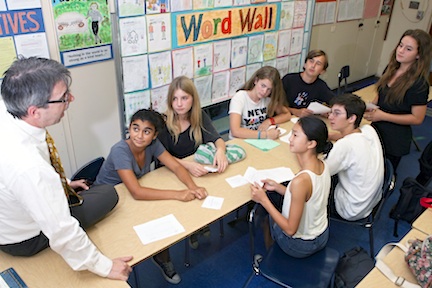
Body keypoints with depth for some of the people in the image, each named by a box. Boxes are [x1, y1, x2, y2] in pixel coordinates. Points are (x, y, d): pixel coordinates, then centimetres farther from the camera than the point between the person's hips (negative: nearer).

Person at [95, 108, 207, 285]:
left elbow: (176, 167, -15)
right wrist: (178, 194, -43)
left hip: (129, 198, 5)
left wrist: (193, 187, -35)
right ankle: (162, 259, 6)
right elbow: (136, 193, -40)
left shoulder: (153, 144, -15)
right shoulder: (120, 151, -32)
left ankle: (163, 259, 10)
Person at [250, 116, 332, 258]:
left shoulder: (301, 181, -36)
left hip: (300, 246, -6)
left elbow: (290, 229, -27)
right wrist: (277, 187, -3)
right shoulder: (322, 165, -11)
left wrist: (264, 200, -23)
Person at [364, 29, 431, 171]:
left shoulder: (419, 83, -21)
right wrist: (371, 107, -7)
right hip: (377, 129, 6)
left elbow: (417, 118, -19)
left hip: (395, 139, -6)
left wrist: (383, 116, -23)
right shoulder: (391, 68, -1)